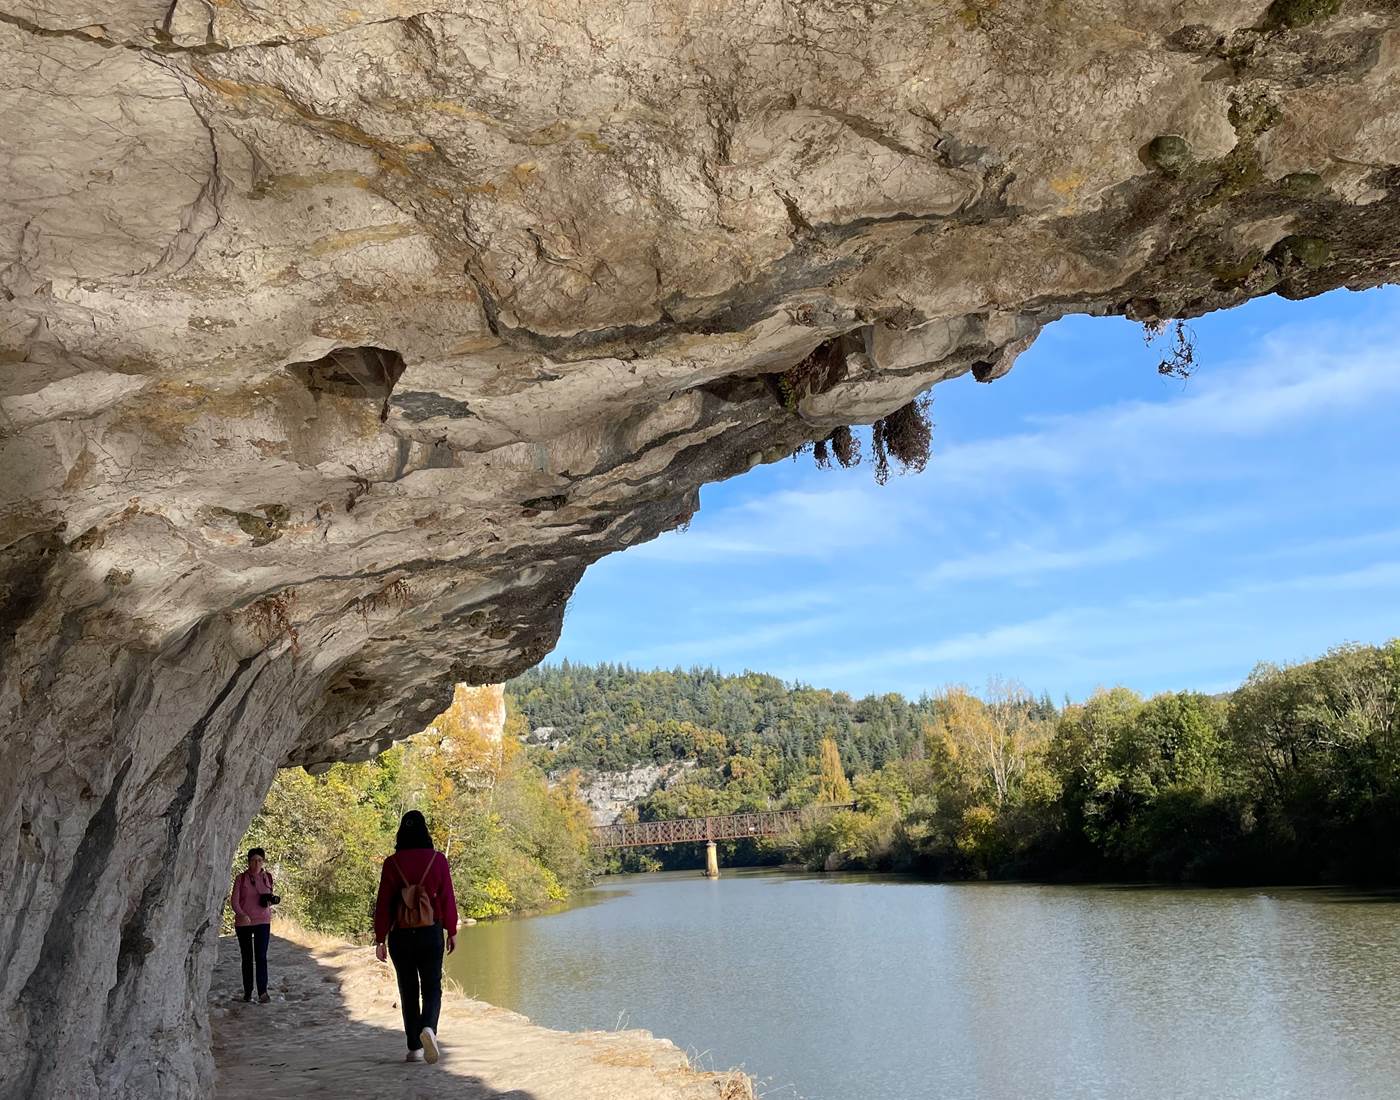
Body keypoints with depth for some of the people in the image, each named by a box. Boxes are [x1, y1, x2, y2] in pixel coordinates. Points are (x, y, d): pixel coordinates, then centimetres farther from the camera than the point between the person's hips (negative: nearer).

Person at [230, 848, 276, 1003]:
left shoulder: (267, 877, 5)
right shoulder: (241, 878, -4)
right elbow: (234, 900, -9)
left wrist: (271, 898, -5)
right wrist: (242, 914, -26)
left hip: (262, 922, 1)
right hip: (243, 923, -1)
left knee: (261, 957, -9)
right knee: (247, 958, 8)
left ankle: (263, 992, -10)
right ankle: (247, 991, 18)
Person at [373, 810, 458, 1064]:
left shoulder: (392, 863, -4)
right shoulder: (438, 860, -4)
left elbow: (383, 903, -3)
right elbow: (447, 898, -1)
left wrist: (380, 939, 5)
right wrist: (452, 932, 8)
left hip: (400, 936, 1)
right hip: (431, 933, -1)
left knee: (408, 991, 12)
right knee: (432, 987, 8)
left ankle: (414, 1048, 13)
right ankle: (428, 1027, -20)